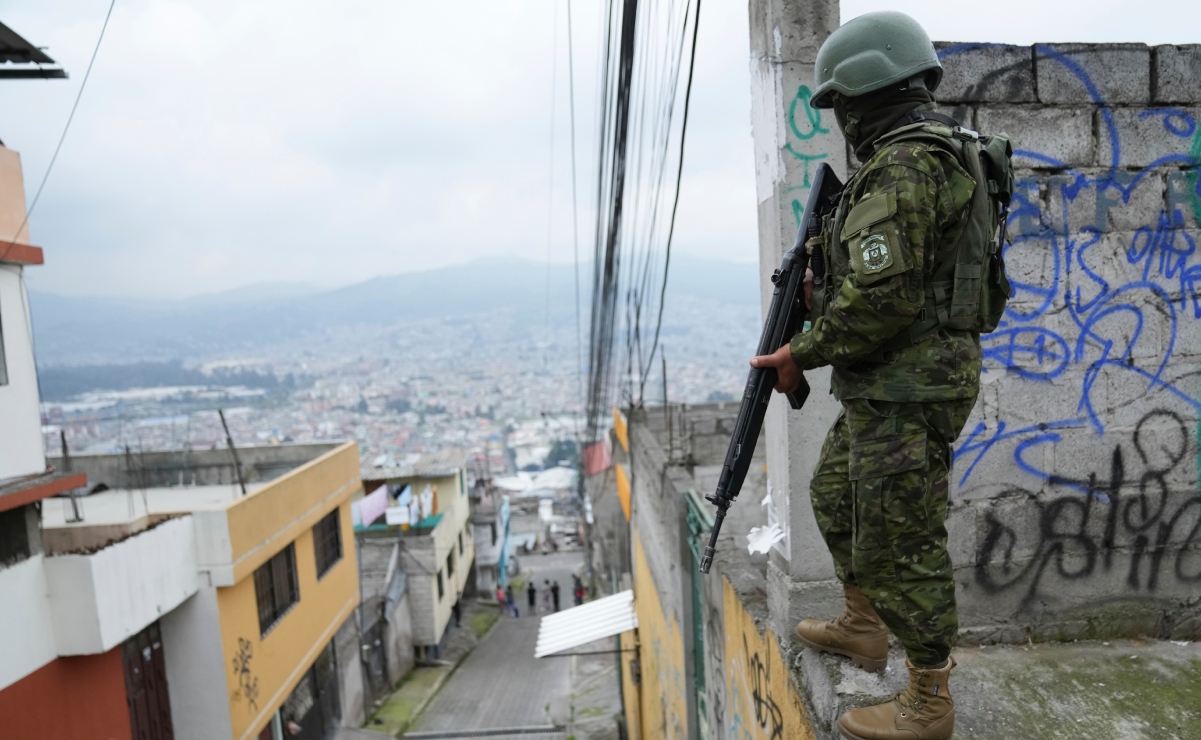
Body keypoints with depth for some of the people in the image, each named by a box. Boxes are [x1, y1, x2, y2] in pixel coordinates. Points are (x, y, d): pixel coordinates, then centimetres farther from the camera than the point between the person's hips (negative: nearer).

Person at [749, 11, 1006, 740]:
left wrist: (802, 353, -13)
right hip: (893, 385, 11)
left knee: (900, 544, 1)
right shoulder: (935, 155, 15)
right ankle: (862, 628, 41)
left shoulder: (902, 169, -19)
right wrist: (823, 281, 11)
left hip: (908, 394, -11)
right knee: (837, 495, 24)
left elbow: (881, 297, -27)